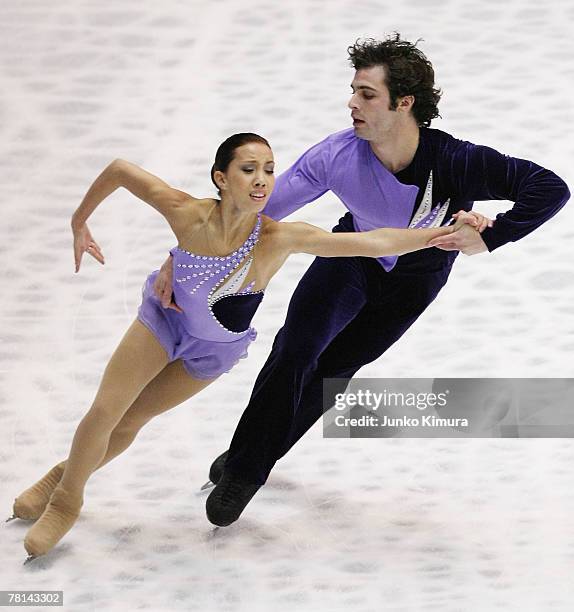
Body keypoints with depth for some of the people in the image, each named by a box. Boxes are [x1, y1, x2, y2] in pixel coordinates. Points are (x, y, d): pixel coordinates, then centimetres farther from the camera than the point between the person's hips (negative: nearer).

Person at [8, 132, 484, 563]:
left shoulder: (280, 238, -36)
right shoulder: (187, 213, -33)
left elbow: (371, 242, -43)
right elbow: (120, 168, -18)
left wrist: (445, 232, -51)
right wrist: (80, 221, -6)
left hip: (214, 350, 0)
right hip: (164, 319, 0)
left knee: (130, 424, 12)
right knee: (103, 412, 0)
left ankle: (69, 482, 42)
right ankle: (65, 497, 31)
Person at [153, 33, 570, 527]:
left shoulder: (456, 162, -38)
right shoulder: (337, 156, -32)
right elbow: (256, 210, -27)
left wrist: (487, 239, -36)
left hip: (415, 277, 0)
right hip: (354, 252, 0)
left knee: (333, 368, 9)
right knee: (294, 351, -17)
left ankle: (255, 457, 31)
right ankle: (243, 468, 1)